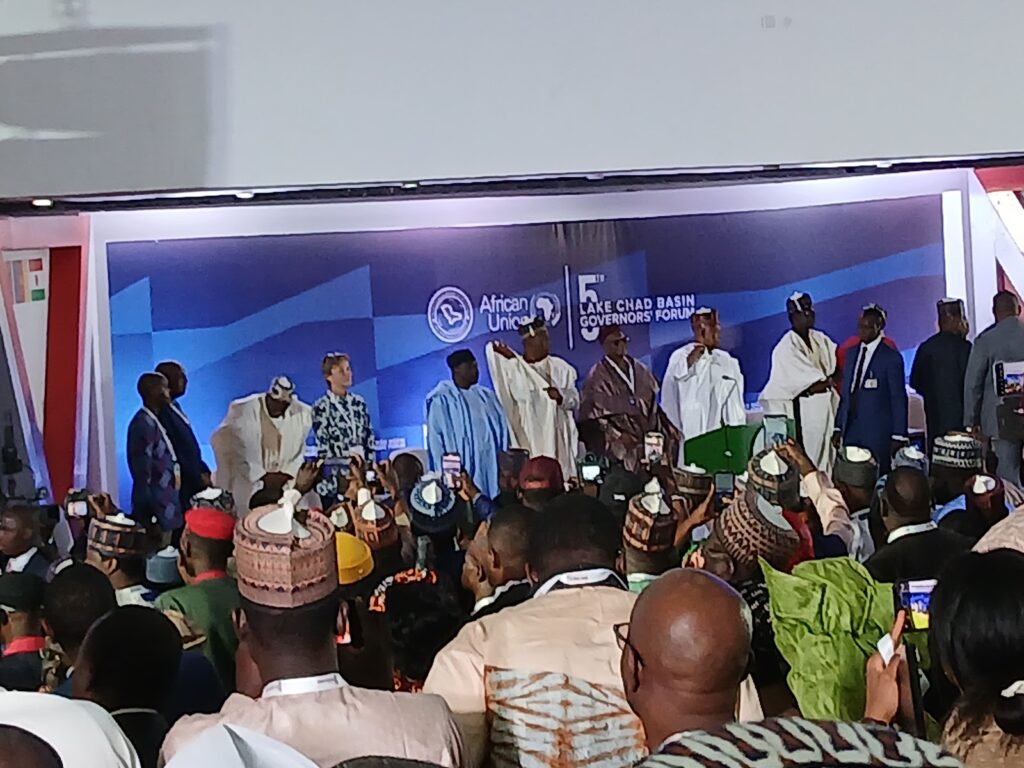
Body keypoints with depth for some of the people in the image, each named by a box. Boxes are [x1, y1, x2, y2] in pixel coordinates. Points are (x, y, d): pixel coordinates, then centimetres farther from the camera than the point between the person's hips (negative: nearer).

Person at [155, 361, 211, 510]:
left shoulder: (174, 406, 12)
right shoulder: (161, 412, -17)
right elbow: (173, 454, -18)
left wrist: (203, 471, 8)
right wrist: (198, 478, -11)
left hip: (193, 481, 9)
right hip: (181, 485, -9)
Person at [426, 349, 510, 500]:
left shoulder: (486, 396, 14)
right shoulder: (440, 399, -4)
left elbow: (501, 430, 11)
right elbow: (435, 440, -6)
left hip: (490, 465, 5)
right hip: (463, 470, -5)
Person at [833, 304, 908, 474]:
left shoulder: (891, 358, -4)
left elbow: (899, 400, -5)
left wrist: (898, 437, -8)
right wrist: (838, 428, 12)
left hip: (878, 433, -5)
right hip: (851, 431, 5)